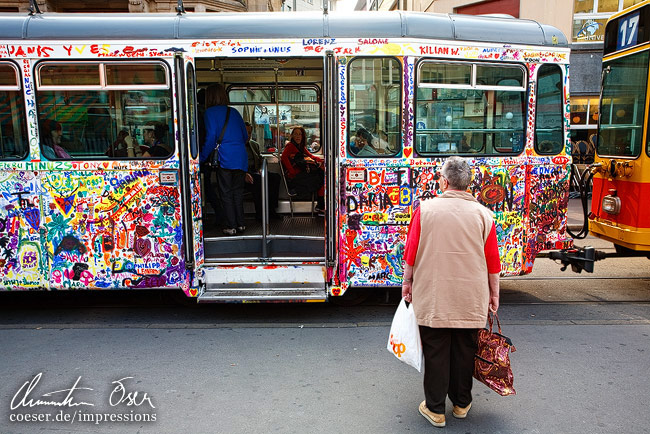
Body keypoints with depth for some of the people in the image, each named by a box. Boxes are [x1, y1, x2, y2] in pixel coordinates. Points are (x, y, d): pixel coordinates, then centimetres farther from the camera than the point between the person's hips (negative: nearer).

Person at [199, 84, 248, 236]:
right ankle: (240, 224, 17)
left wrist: (202, 157, -1)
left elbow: (210, 138, -9)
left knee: (226, 193, 4)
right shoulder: (234, 112, 14)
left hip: (225, 159, -5)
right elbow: (245, 136, 16)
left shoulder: (210, 113, -2)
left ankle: (231, 226, 6)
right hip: (241, 158, 5)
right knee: (238, 192, 13)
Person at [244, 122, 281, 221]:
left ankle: (271, 210, -19)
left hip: (254, 171, 6)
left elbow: (260, 161, 21)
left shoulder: (255, 144, 25)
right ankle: (259, 213, -29)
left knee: (276, 177, -20)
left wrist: (260, 170, -3)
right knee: (258, 180, -36)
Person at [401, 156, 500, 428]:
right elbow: (493, 261, 0)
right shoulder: (483, 214, -4)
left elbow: (411, 252, -4)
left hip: (432, 297, -1)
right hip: (470, 300, 2)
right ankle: (461, 403, 32)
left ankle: (435, 409, 20)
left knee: (436, 352, 10)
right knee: (464, 351, 16)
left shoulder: (425, 209, -8)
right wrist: (493, 293, 12)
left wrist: (407, 282, 10)